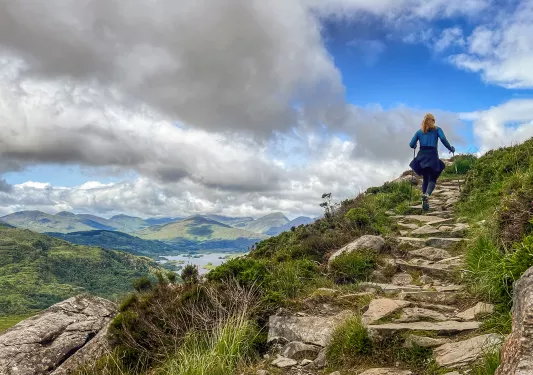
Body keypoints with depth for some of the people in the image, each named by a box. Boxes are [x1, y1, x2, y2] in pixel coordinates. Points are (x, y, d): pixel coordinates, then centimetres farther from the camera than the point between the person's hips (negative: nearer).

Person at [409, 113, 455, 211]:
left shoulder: (419, 131, 13)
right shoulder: (437, 130, 8)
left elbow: (411, 145, 8)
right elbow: (443, 139, -10)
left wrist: (414, 146, 30)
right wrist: (451, 148, 3)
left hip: (422, 156, 3)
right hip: (432, 156, -3)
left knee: (425, 179, 13)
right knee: (432, 179, 0)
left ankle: (425, 202, 5)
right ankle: (427, 194, -31)